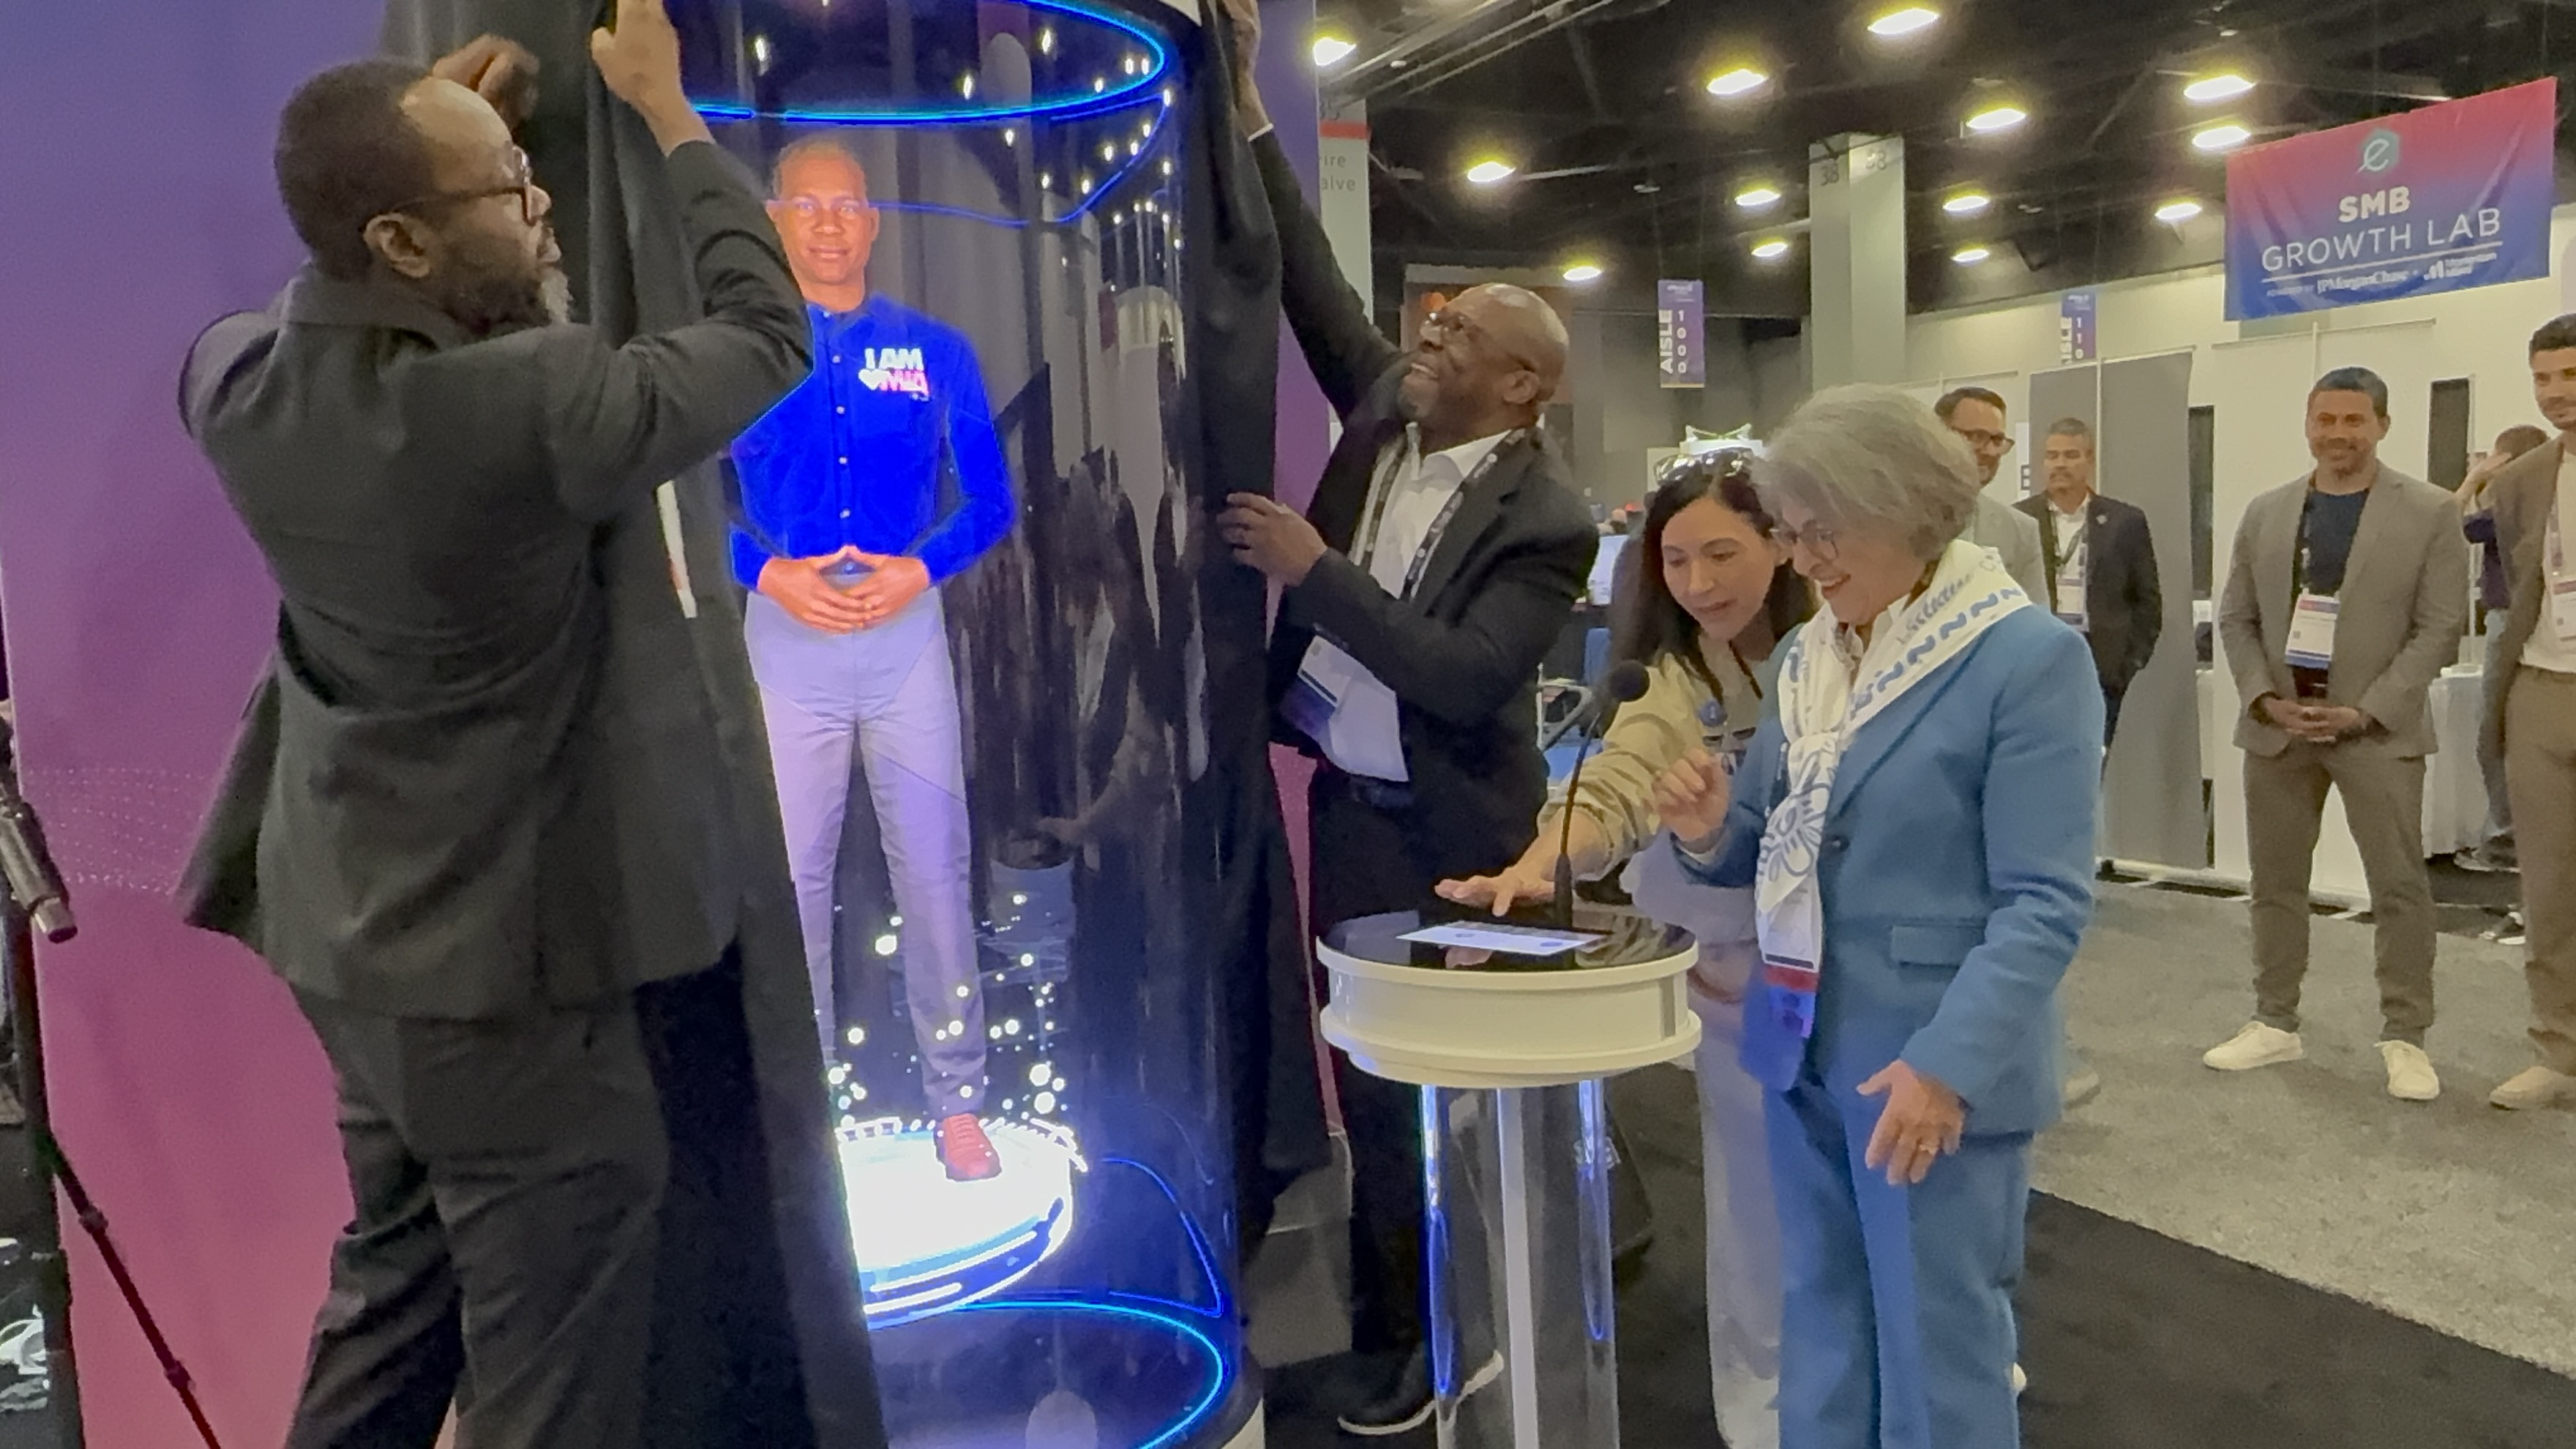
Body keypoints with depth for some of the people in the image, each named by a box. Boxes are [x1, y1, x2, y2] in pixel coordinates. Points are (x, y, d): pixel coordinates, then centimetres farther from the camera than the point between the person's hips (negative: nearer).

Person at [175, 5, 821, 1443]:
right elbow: (767, 333, -14)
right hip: (509, 957, -8)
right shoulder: (524, 410, -28)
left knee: (394, 1281, 27)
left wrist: (424, 127, 7)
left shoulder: (236, 379, -5)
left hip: (350, 934, 8)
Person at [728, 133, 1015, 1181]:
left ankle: (956, 1100, 14)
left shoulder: (936, 352, 7)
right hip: (786, 629, 0)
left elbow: (991, 498, 6)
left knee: (934, 866, 2)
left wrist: (918, 568, -11)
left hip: (908, 627, 0)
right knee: (791, 869, 6)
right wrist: (769, 572, -13)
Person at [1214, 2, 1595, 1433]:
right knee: (1372, 1067, 16)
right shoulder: (1390, 409, 2)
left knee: (1450, 1077, 7)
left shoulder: (1547, 517, -17)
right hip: (1344, 801, 7)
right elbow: (1317, 289, 5)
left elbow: (1463, 681, -25)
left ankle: (1435, 1333, 26)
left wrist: (1315, 571, -26)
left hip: (1444, 830, -7)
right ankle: (1393, 1306, 34)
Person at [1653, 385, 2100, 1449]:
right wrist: (1712, 832, -8)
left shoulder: (2028, 658, -13)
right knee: (1821, 1328, 19)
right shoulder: (1806, 655, 8)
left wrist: (1951, 1062, -27)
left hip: (1933, 1067, -6)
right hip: (1803, 1049, 7)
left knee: (1936, 1354, 6)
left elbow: (2044, 902, -18)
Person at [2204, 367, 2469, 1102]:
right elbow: (2236, 618, 8)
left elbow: (2438, 628, -5)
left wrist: (2365, 711, -14)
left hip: (2379, 729, -3)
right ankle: (2275, 1023, 21)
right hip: (2276, 727, 3)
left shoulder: (2430, 511, -2)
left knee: (2400, 887, 1)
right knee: (2275, 881, 10)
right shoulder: (2265, 512, 8)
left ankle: (2405, 1038, 13)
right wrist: (2264, 698, -7)